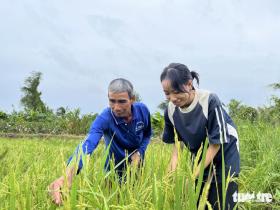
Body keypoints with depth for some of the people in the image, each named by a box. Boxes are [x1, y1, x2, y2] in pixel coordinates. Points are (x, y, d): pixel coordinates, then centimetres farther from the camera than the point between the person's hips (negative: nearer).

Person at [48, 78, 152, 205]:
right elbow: (88, 144, -49)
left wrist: (139, 152, -17)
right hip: (115, 171, -2)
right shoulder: (104, 119, -31)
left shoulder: (142, 110, -19)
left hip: (138, 166, 3)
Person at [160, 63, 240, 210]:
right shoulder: (171, 110, -13)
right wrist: (173, 166, -15)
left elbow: (216, 143, -22)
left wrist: (194, 175, -25)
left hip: (223, 159, -4)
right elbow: (177, 141, 3)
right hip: (199, 161, 4)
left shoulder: (210, 101, -28)